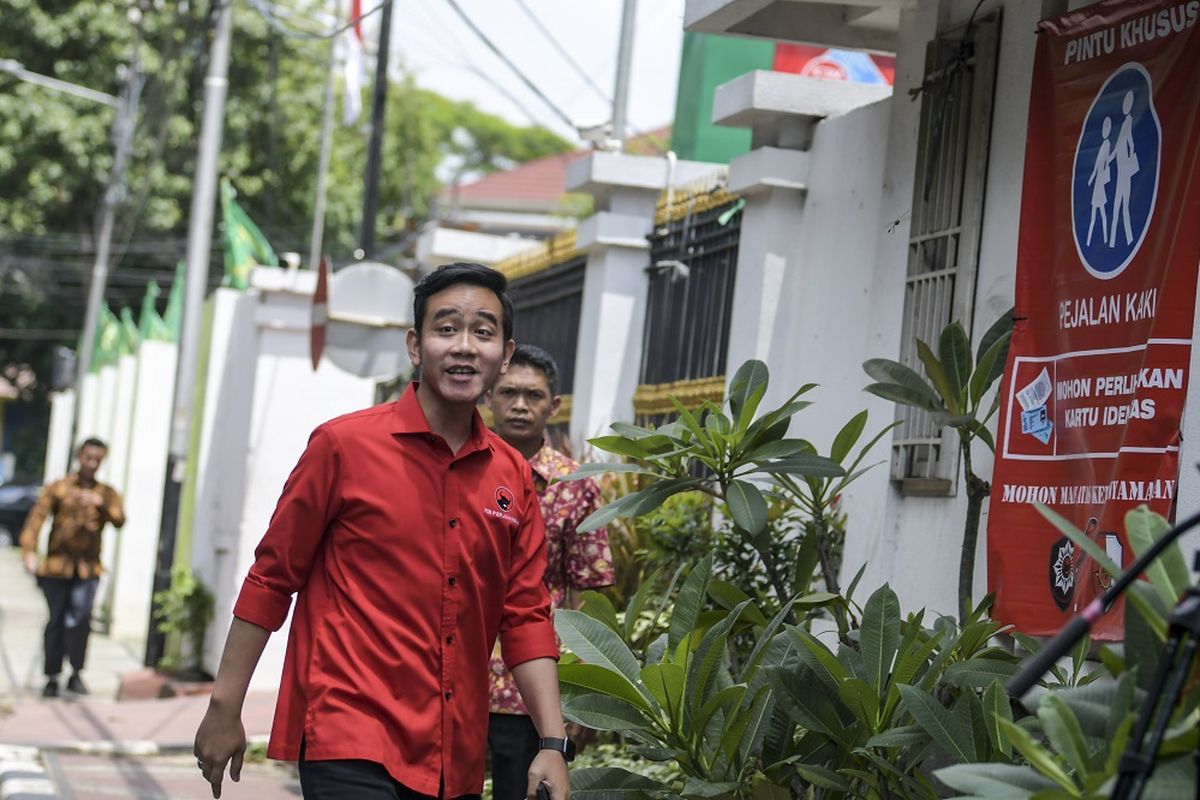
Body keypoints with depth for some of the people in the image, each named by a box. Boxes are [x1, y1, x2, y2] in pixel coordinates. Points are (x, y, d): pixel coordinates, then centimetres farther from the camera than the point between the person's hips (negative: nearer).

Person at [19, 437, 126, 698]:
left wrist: (101, 504, -25)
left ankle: (76, 674, -9)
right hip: (57, 564, 0)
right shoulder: (58, 488, 5)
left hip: (88, 568, 0)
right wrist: (29, 551, -20)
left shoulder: (107, 494, 12)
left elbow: (119, 520, -6)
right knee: (56, 621, 4)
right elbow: (36, 518, -5)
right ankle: (52, 678, 15)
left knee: (81, 616, -17)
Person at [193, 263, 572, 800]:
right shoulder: (344, 445, -4)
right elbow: (271, 579, 0)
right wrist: (224, 708, -1)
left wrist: (553, 744, 1)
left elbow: (525, 616, 9)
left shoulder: (513, 479, 8)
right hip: (350, 741, -5)